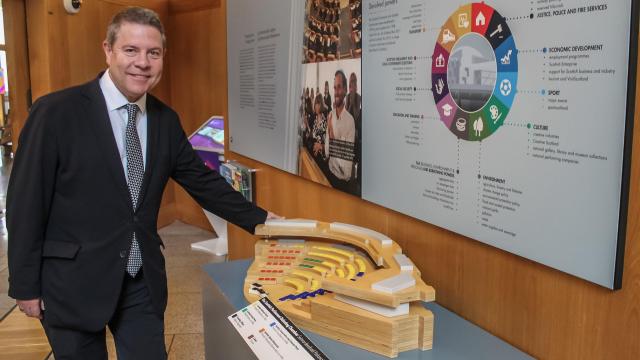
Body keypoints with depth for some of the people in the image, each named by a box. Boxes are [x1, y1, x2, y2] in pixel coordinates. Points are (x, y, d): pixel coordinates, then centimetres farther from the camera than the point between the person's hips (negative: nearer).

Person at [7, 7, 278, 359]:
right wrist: (26, 285, -7)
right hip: (74, 283, -4)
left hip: (143, 281, 4)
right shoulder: (57, 111, -12)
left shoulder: (165, 120, 4)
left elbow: (202, 181, 12)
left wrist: (260, 219, 8)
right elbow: (26, 203, -9)